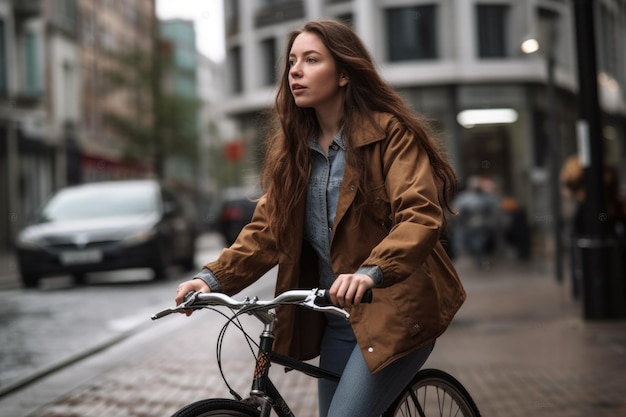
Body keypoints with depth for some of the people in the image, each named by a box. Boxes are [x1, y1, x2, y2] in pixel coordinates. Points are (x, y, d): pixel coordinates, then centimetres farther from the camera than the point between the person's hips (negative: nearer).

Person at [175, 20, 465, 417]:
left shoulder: (390, 133, -10)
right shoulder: (293, 145, 9)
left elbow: (420, 215, -22)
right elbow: (267, 229, 4)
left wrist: (370, 272, -38)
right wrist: (213, 277, -10)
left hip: (394, 312, -6)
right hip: (337, 316, 6)